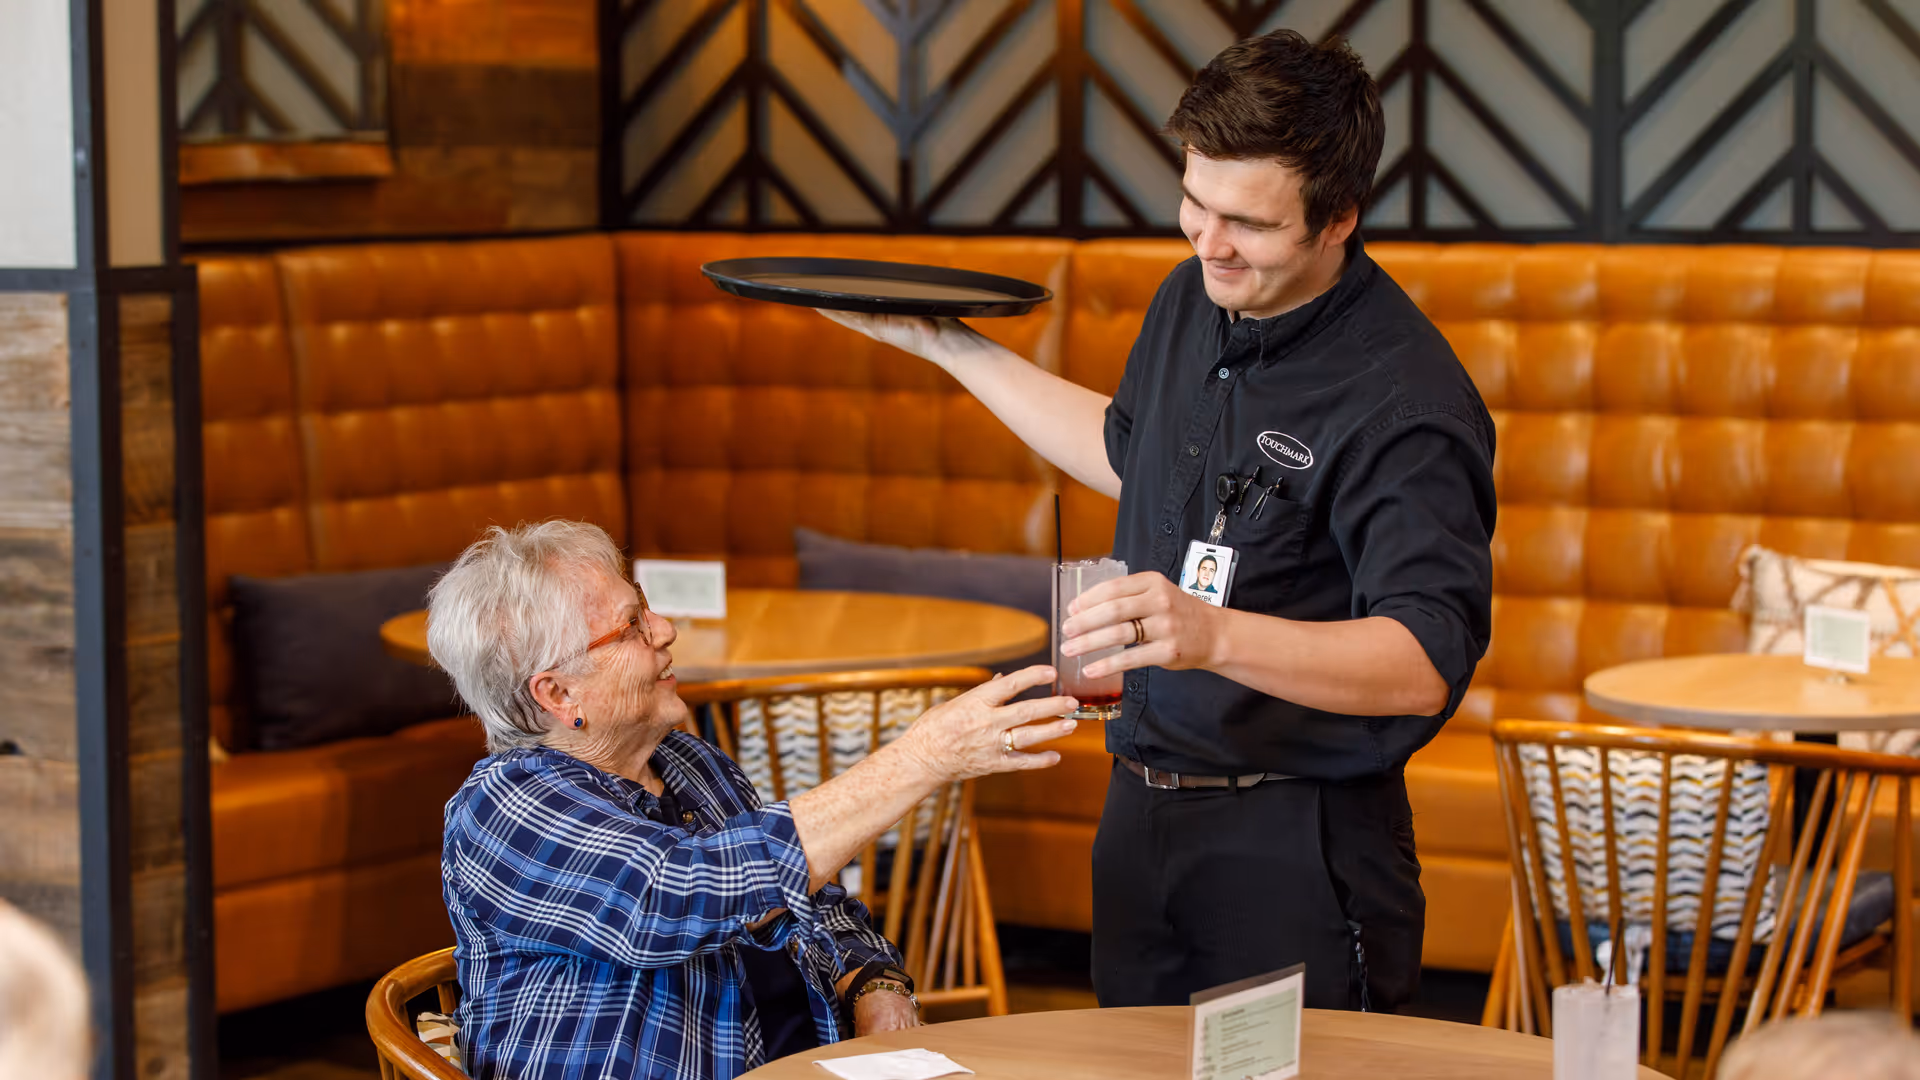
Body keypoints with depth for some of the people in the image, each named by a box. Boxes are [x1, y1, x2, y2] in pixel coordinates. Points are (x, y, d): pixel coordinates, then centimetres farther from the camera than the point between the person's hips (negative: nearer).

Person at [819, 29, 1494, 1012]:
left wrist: (1214, 635, -42)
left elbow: (1425, 664, -29)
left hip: (1297, 846, -8)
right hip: (1143, 809, 8)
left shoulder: (1404, 399, -21)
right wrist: (942, 343, 29)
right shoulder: (1193, 299, 5)